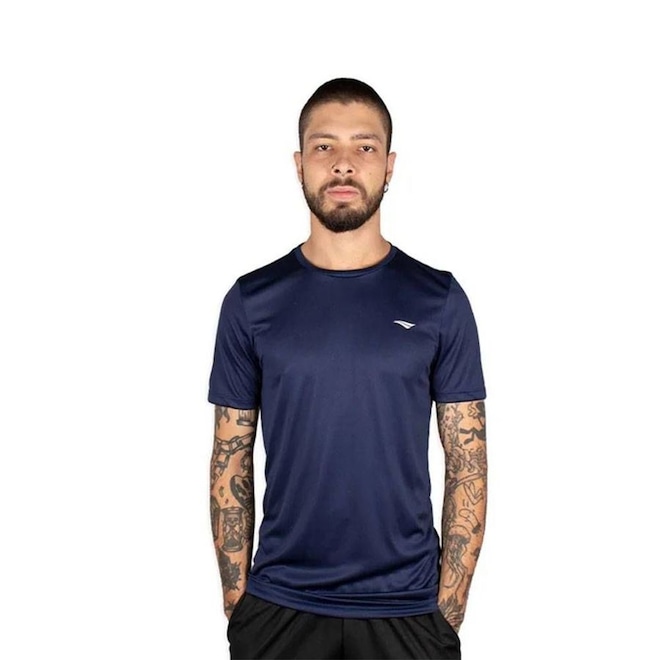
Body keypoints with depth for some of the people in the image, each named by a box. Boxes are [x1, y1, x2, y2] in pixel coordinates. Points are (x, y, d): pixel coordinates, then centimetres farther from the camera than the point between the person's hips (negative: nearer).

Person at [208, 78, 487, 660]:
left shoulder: (438, 299, -2)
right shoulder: (252, 301, 0)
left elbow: (467, 465, -1)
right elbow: (231, 462, 3)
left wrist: (448, 611, -4)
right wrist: (236, 599, 0)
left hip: (406, 610, 0)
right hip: (278, 606, 1)